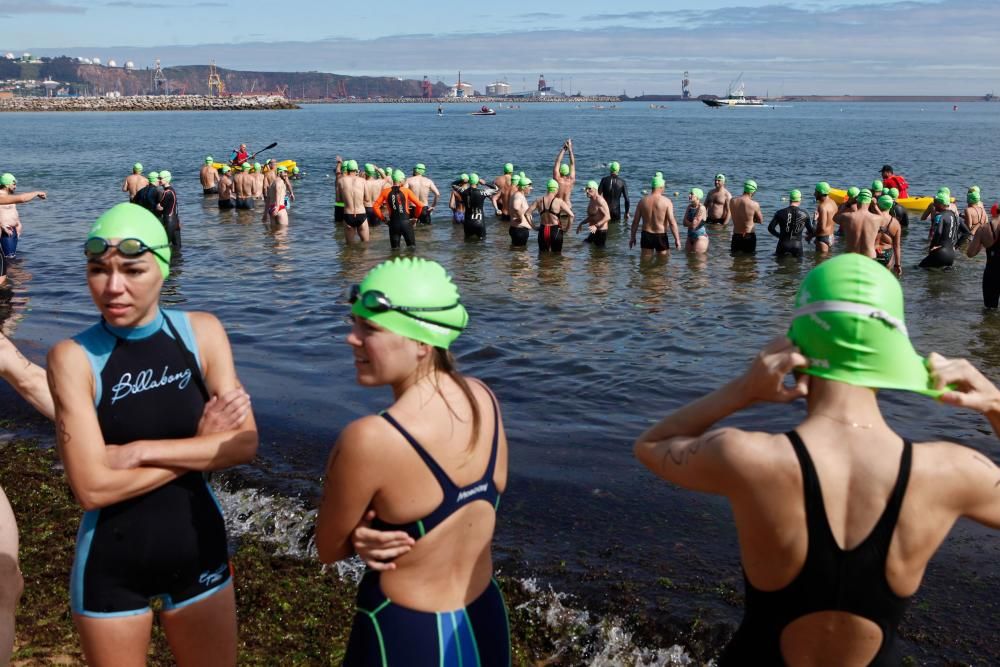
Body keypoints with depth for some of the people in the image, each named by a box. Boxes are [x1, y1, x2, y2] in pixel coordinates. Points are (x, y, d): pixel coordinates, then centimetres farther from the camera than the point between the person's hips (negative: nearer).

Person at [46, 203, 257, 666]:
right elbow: (92, 487, -22)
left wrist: (144, 451, -20)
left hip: (198, 548, 3)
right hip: (111, 565, -2)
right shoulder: (73, 357, -15)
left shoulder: (202, 333, -7)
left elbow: (245, 442, -12)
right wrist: (201, 447, -16)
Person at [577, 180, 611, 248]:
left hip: (601, 232, -10)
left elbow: (607, 217, -26)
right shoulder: (592, 201, 13)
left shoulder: (600, 201, -17)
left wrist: (596, 226, -34)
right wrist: (581, 223, 16)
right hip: (594, 231, 10)